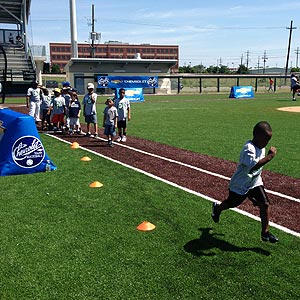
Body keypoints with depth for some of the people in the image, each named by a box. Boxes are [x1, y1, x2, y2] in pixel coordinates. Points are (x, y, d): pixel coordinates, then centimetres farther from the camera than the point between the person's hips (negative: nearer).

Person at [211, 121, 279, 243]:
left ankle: (265, 232, 5)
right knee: (232, 203, 15)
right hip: (240, 184, -6)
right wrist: (269, 156, -42)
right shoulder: (249, 148, -30)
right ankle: (217, 208, 48)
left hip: (255, 182, 6)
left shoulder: (261, 148, -2)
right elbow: (253, 166, -45)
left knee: (264, 204, -7)